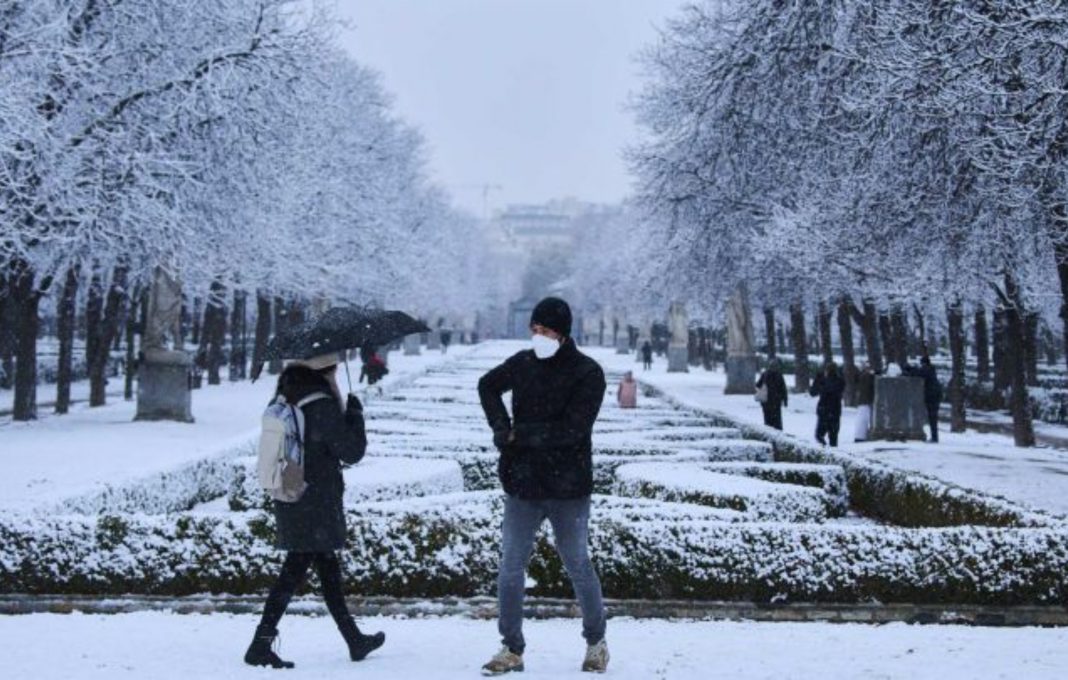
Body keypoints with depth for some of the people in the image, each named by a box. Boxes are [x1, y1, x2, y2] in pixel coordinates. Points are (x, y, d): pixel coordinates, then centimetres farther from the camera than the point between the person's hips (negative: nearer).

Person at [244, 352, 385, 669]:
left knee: (328, 568, 17)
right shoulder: (323, 406, -19)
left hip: (289, 499, 9)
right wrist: (355, 413, -1)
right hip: (315, 506, -9)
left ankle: (355, 639, 28)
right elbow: (352, 452, -14)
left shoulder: (284, 399, 4)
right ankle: (261, 644, -2)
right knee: (295, 571, -3)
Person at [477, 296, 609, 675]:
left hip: (568, 489, -4)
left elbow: (571, 430, -20)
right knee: (510, 568, 3)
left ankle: (596, 642, 28)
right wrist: (501, 427, 6)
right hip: (522, 487, 4)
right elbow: (488, 385, 23)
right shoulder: (523, 363, 4)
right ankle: (512, 650, 14)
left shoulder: (587, 373, -11)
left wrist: (517, 435, -15)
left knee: (578, 567, 9)